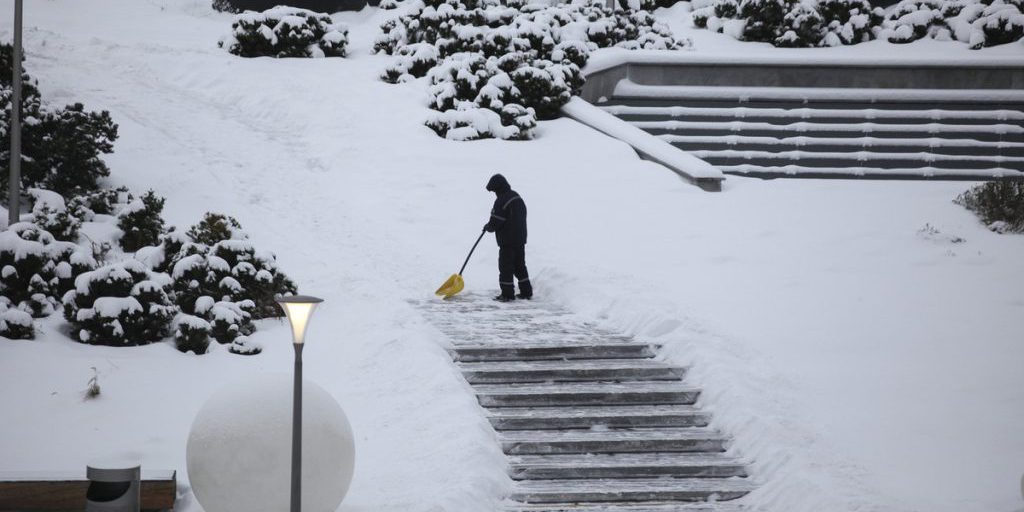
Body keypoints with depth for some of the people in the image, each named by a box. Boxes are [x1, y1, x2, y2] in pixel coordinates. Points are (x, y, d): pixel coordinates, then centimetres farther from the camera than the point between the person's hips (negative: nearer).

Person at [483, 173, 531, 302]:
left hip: (507, 241, -9)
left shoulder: (501, 201, -19)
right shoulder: (517, 197, 10)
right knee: (520, 265, 17)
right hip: (520, 238, 9)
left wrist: (488, 227, 5)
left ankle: (507, 293, -1)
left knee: (506, 267, -1)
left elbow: (495, 223, -19)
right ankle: (526, 291, 21)